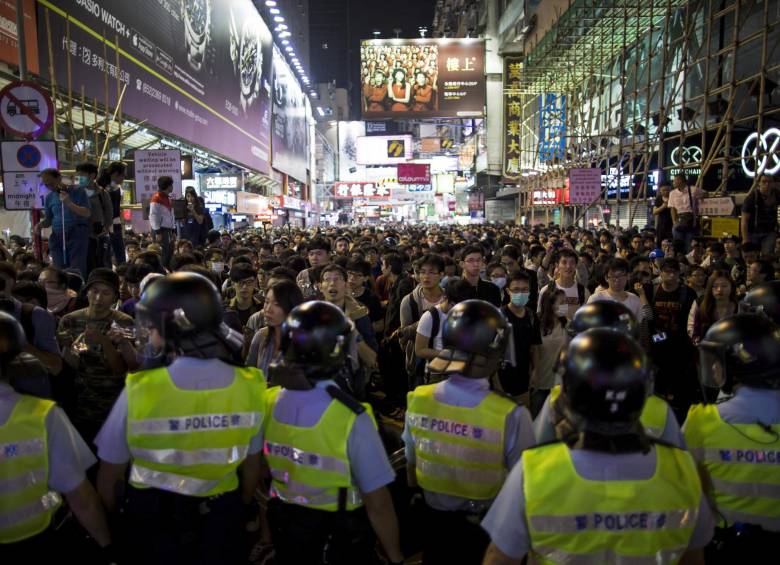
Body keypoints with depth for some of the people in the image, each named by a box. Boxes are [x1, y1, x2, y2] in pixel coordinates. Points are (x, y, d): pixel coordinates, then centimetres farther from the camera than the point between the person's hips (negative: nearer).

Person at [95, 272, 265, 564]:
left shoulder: (139, 389, -23)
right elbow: (251, 467, -3)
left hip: (152, 519, -1)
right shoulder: (250, 386, -17)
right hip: (222, 521, 2)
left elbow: (109, 475, -10)